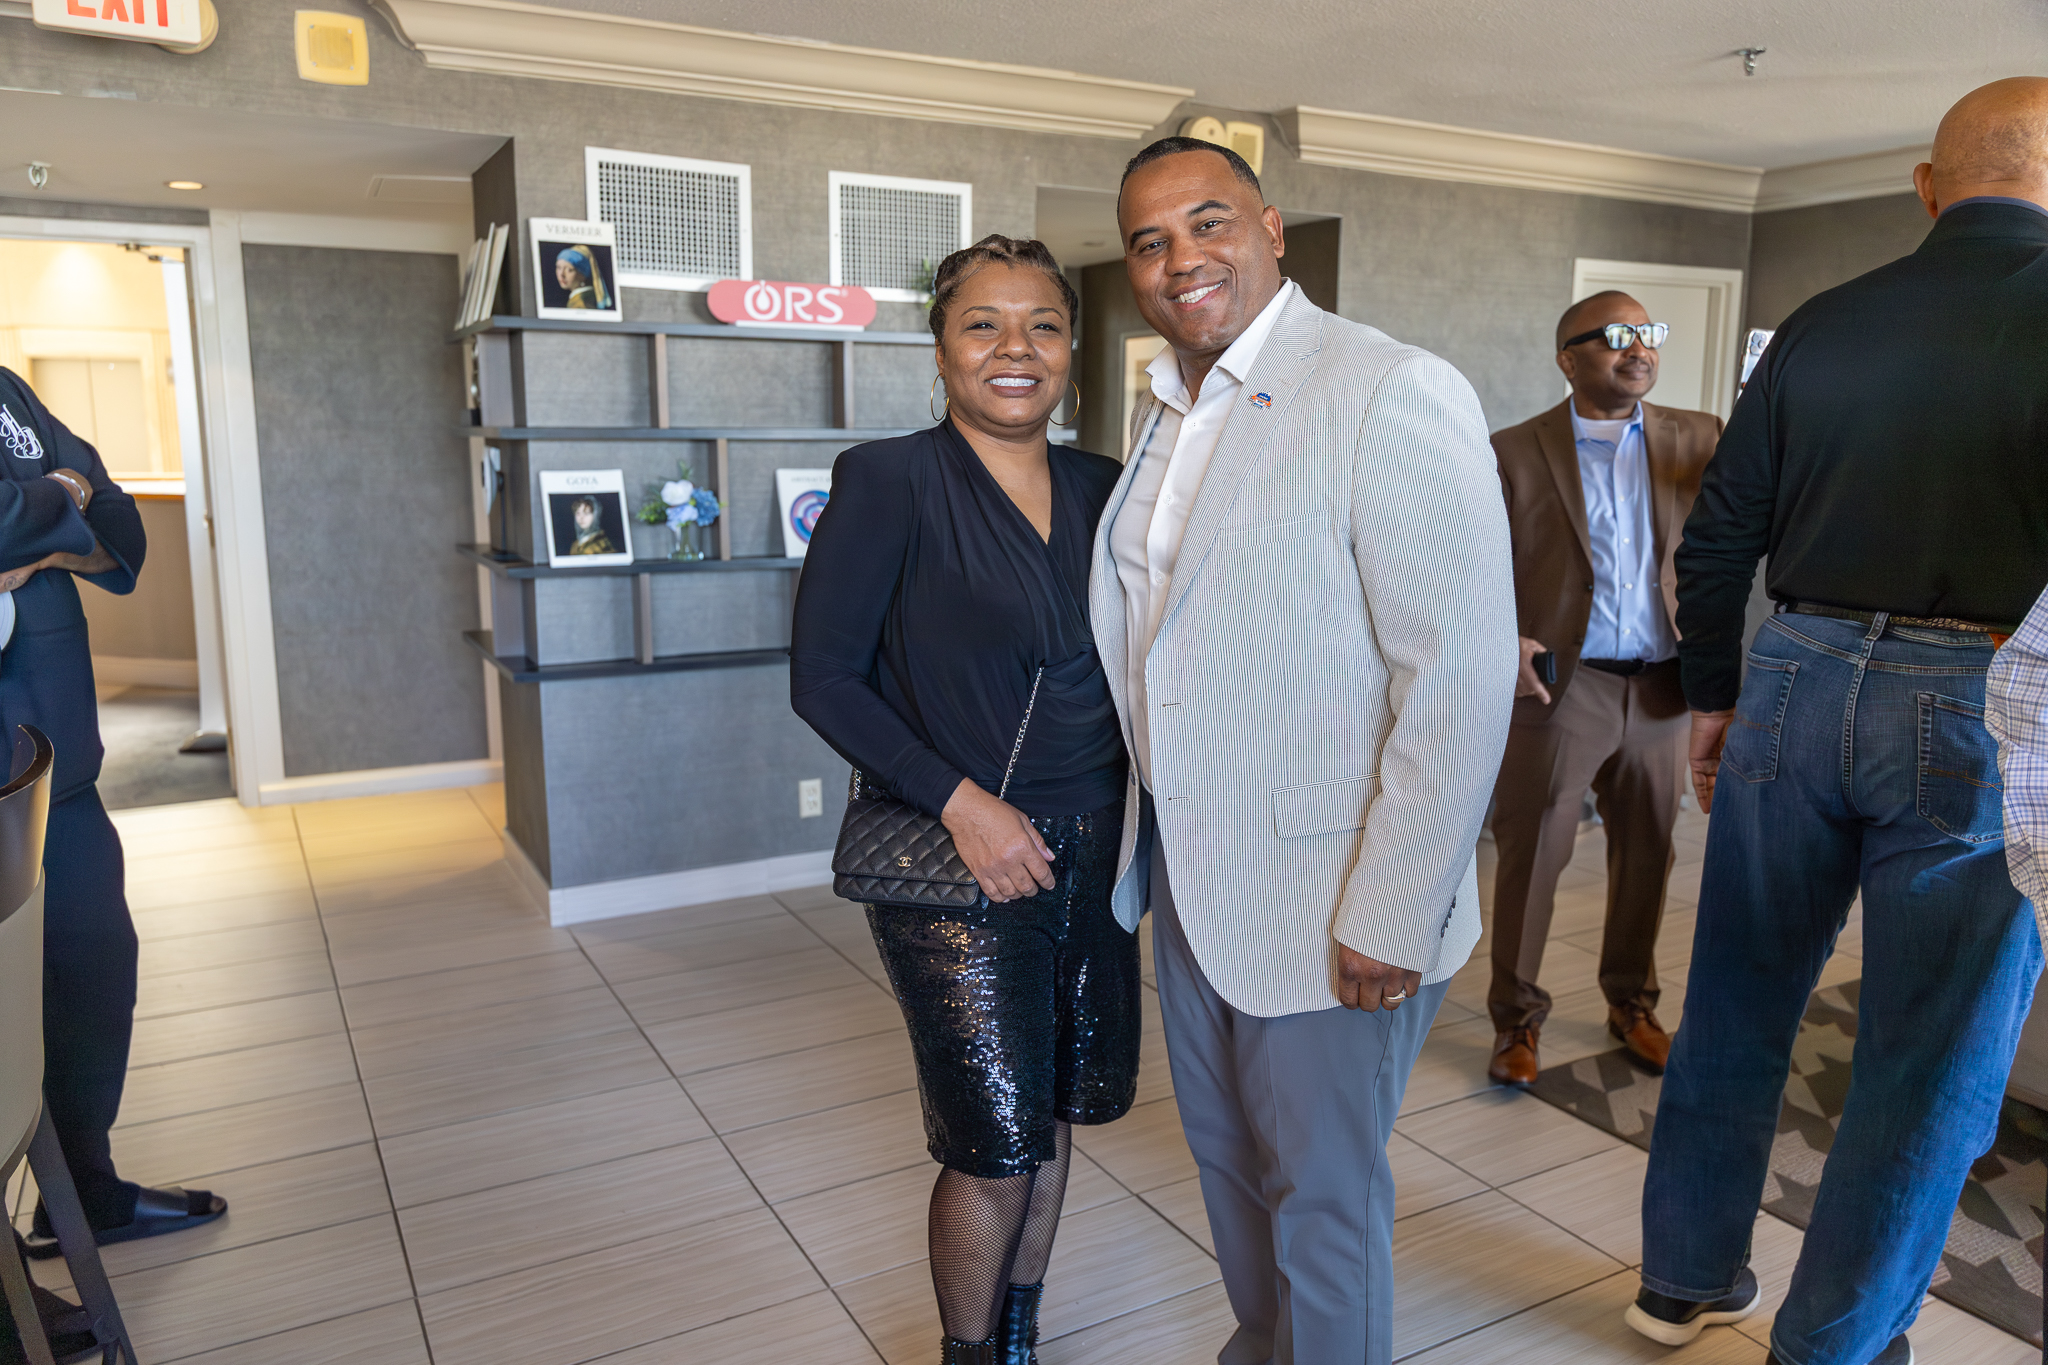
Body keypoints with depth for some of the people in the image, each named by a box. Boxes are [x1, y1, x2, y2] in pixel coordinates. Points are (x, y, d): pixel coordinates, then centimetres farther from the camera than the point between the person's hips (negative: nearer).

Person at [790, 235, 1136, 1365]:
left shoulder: (1103, 490, 6)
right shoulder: (888, 480, -9)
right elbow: (822, 679, -10)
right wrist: (960, 803, -17)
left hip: (1092, 852, 5)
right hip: (952, 867, -5)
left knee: (1052, 1119, 17)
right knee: (994, 1149, 3)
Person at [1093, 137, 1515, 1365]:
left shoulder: (1390, 392, -17)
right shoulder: (1163, 408, 8)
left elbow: (1461, 677, -20)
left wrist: (1393, 919, -20)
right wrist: (1143, 846, 12)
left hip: (1326, 908, -7)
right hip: (1191, 876, 8)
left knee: (1321, 1191, 11)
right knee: (1226, 1156, 24)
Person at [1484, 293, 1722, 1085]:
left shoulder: (1697, 441, 8)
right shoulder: (1515, 453, -1)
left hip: (1660, 691, 3)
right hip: (1559, 687, -3)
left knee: (1647, 856, 13)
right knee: (1530, 856, 2)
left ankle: (1631, 1002, 33)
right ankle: (1517, 1018, 17)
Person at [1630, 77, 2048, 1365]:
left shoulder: (1821, 326, 6)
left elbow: (1719, 538, 8)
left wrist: (1715, 698, 18)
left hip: (1796, 681, 4)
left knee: (1737, 1009, 15)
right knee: (1932, 1058, 10)